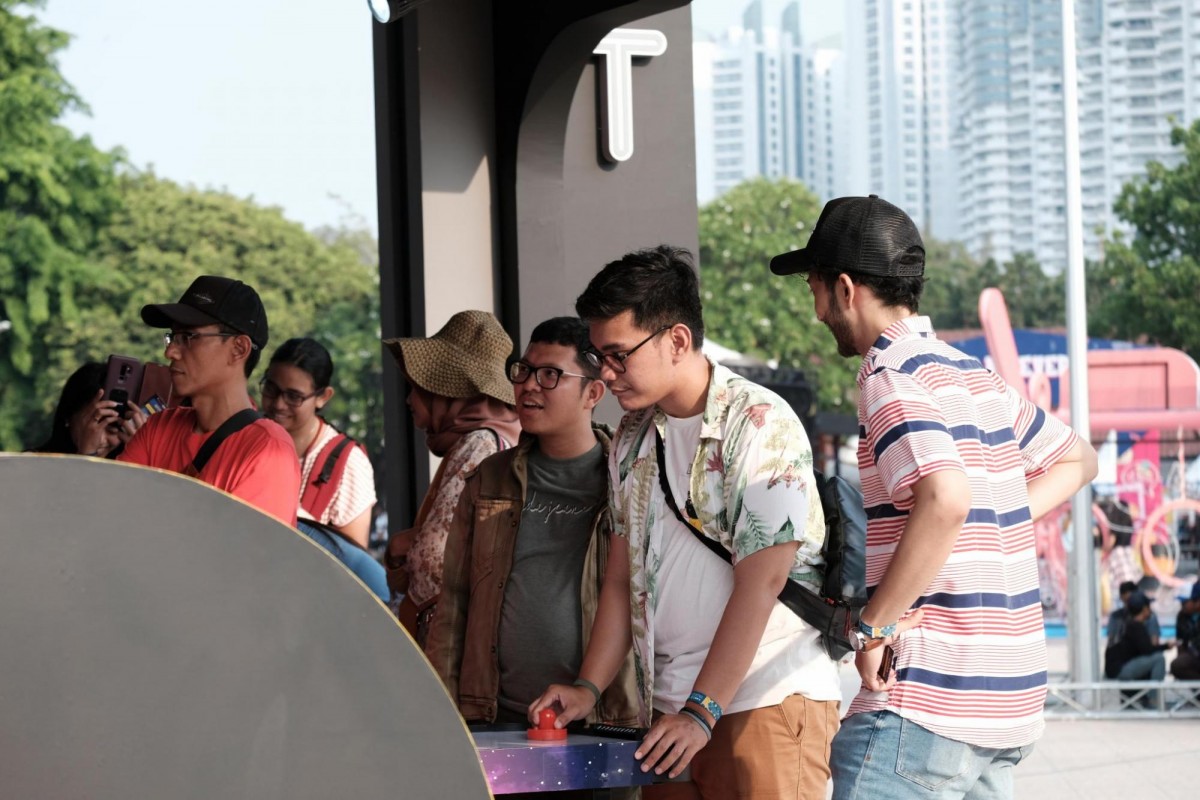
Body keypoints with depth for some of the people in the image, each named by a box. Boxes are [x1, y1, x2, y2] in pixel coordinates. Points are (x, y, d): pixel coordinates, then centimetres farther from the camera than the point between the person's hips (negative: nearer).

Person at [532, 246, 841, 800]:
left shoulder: (760, 423, -9)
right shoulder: (633, 439, 15)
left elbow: (759, 583, -15)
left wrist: (702, 712, -17)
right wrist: (587, 687, 5)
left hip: (768, 696, -6)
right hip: (669, 707, 7)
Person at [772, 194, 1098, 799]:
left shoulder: (891, 380, -11)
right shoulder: (976, 377, 16)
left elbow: (945, 498, -29)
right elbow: (1076, 460, 30)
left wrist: (875, 625, -20)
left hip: (925, 704, -9)